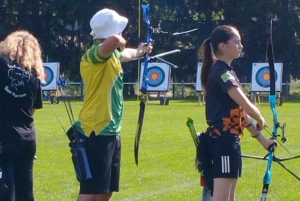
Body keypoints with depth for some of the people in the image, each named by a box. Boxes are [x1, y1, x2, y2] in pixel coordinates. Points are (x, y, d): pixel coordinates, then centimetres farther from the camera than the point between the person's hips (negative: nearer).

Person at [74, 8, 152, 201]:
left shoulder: (111, 55, 13)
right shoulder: (95, 55, -17)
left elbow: (124, 54, 39)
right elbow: (113, 41, -40)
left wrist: (138, 51, 58)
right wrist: (121, 41, -16)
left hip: (110, 132, 10)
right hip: (96, 132, -10)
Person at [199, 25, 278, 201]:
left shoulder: (227, 72, 16)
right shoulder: (221, 72, -14)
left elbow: (240, 110, 19)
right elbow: (247, 106, -20)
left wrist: (261, 138, 18)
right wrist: (261, 121, 1)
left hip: (230, 141, 10)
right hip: (224, 141, -10)